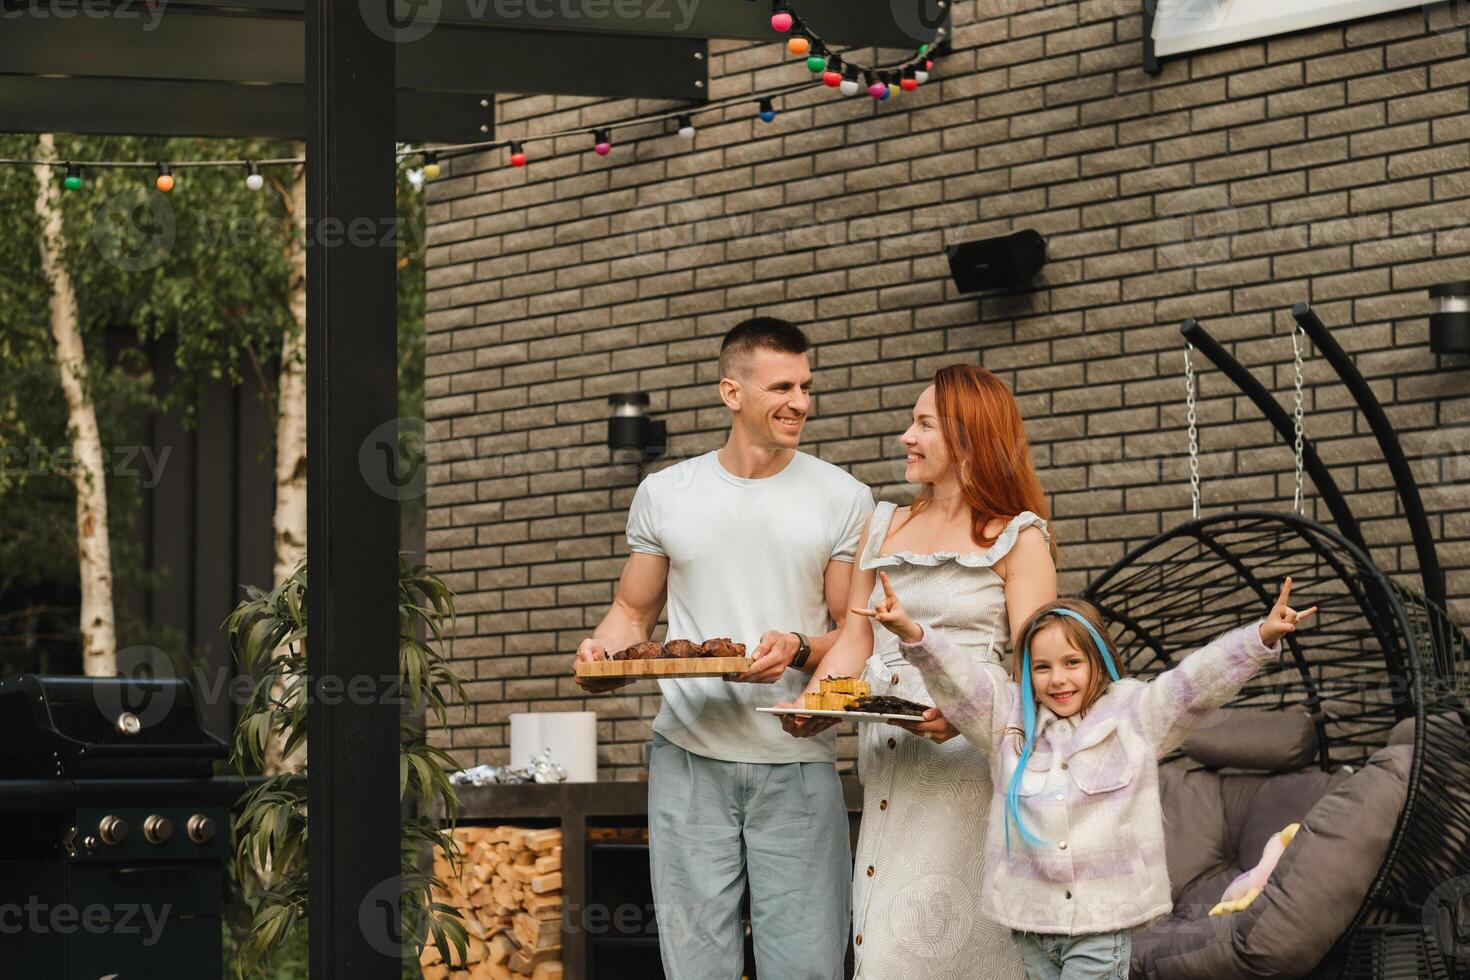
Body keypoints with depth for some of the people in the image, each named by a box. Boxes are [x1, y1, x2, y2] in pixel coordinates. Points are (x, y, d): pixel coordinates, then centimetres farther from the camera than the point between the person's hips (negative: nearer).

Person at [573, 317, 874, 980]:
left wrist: (799, 651, -15)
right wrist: (601, 650, -5)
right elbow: (634, 612, 17)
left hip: (797, 761, -1)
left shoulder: (843, 499, 5)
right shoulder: (664, 495, 9)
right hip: (689, 758, 1)